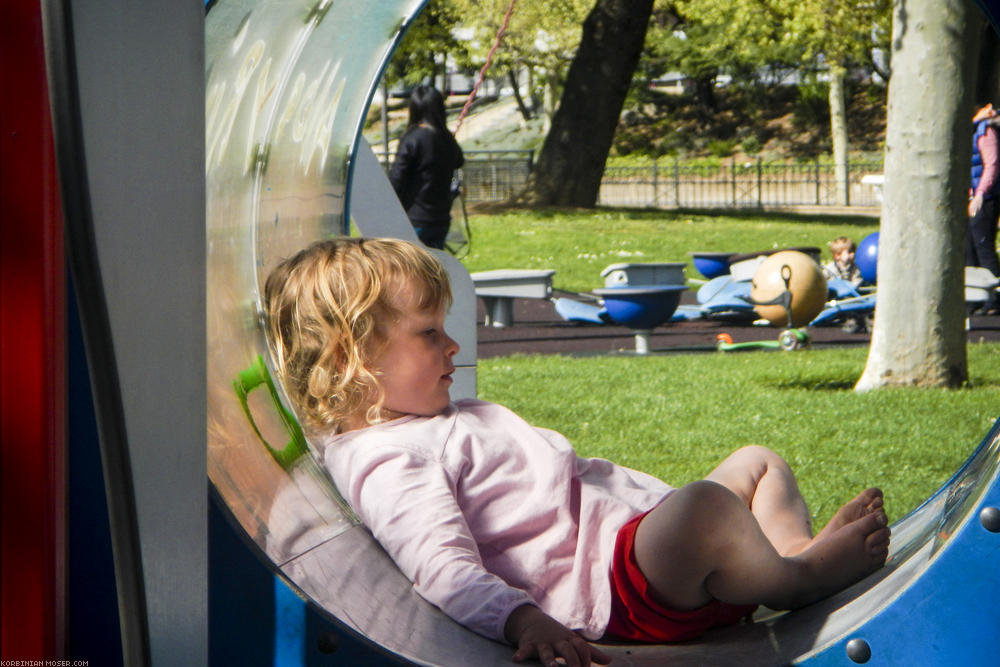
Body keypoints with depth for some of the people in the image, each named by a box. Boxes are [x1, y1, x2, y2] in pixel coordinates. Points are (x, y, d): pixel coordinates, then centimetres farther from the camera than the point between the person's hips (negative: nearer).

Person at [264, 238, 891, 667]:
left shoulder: (454, 420, 26)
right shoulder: (386, 462, -11)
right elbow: (445, 568, -27)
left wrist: (669, 503, 35)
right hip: (611, 588, -12)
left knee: (757, 463, 25)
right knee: (706, 506, -38)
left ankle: (796, 548, 0)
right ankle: (799, 580, -11)